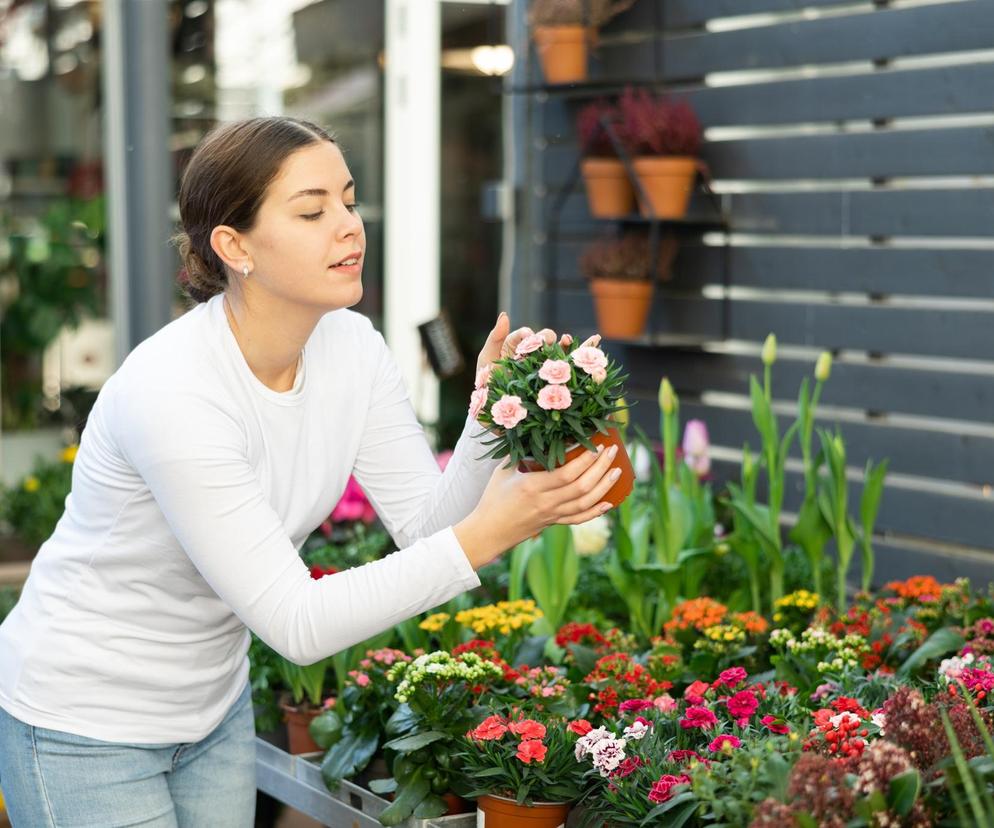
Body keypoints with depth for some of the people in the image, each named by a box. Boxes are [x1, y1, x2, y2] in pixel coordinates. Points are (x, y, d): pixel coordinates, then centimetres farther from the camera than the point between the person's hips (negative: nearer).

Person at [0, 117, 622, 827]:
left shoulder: (352, 348, -8)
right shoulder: (171, 392, -31)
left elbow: (426, 524, -8)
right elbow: (295, 623, -30)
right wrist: (485, 537, -36)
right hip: (85, 725, -6)